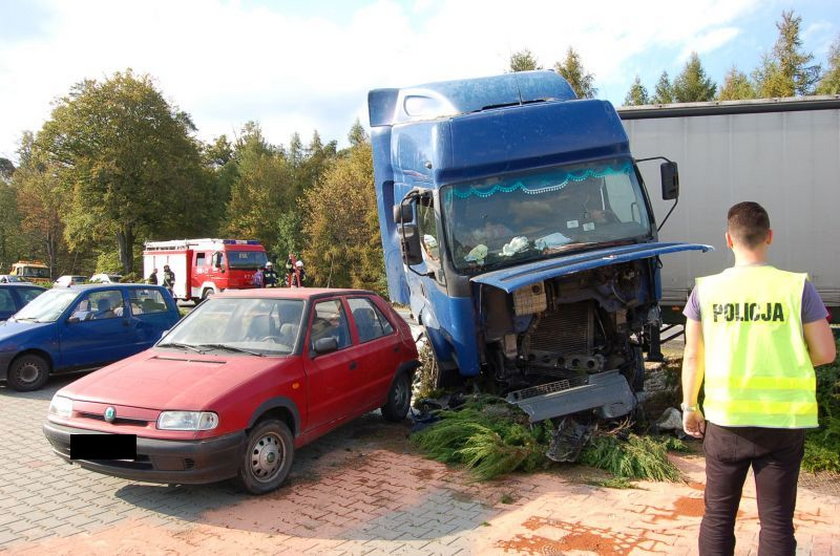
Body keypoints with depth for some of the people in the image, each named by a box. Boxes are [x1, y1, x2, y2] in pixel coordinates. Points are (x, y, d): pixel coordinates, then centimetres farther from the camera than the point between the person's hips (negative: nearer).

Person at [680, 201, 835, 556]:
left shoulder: (706, 290, -5)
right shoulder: (796, 287, -8)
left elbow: (693, 357, -1)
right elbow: (825, 353, -3)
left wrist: (689, 407, 11)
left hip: (725, 420, 1)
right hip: (784, 422, 0)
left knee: (718, 515, 16)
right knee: (777, 521, 12)